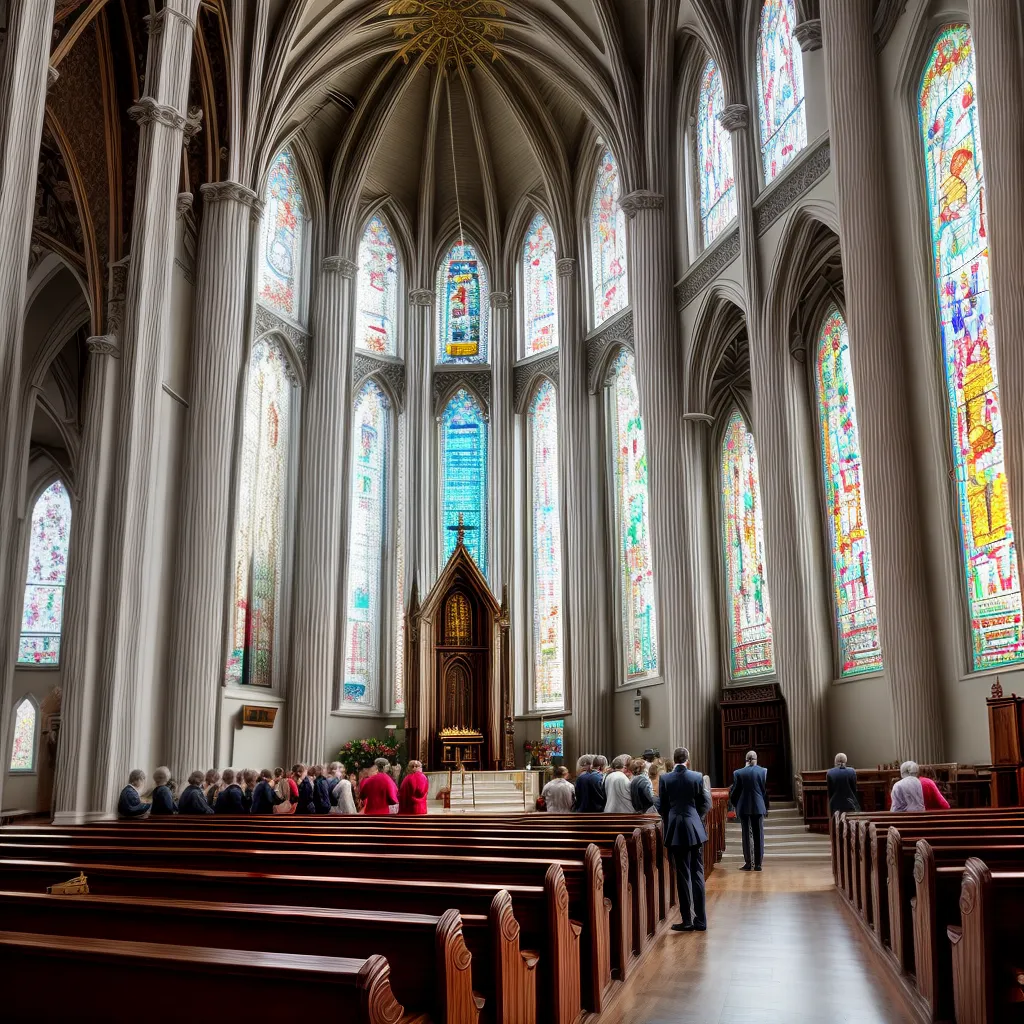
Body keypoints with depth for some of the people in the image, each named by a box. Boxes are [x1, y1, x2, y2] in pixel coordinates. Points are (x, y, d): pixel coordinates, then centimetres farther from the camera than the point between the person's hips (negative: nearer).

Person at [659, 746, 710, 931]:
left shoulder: (665, 779, -5)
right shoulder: (697, 777, -3)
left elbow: (662, 806, 1)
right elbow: (703, 803, 4)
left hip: (676, 830, -1)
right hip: (695, 829, 1)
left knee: (683, 875, 4)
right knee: (697, 874, 8)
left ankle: (687, 920, 5)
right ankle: (700, 920, 10)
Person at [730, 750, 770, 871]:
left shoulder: (738, 773, -6)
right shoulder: (763, 771, -4)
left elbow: (733, 792, -2)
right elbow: (766, 790, 0)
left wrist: (736, 805, 14)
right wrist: (766, 807, 10)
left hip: (744, 808, -1)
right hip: (759, 807, 1)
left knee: (747, 835, 5)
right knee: (758, 835, 7)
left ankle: (748, 863, 5)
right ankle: (758, 864, 7)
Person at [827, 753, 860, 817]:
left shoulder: (829, 773, -3)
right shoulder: (852, 772, -4)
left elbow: (830, 791, 2)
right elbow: (854, 789, 2)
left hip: (835, 805, 0)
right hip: (850, 804, 0)